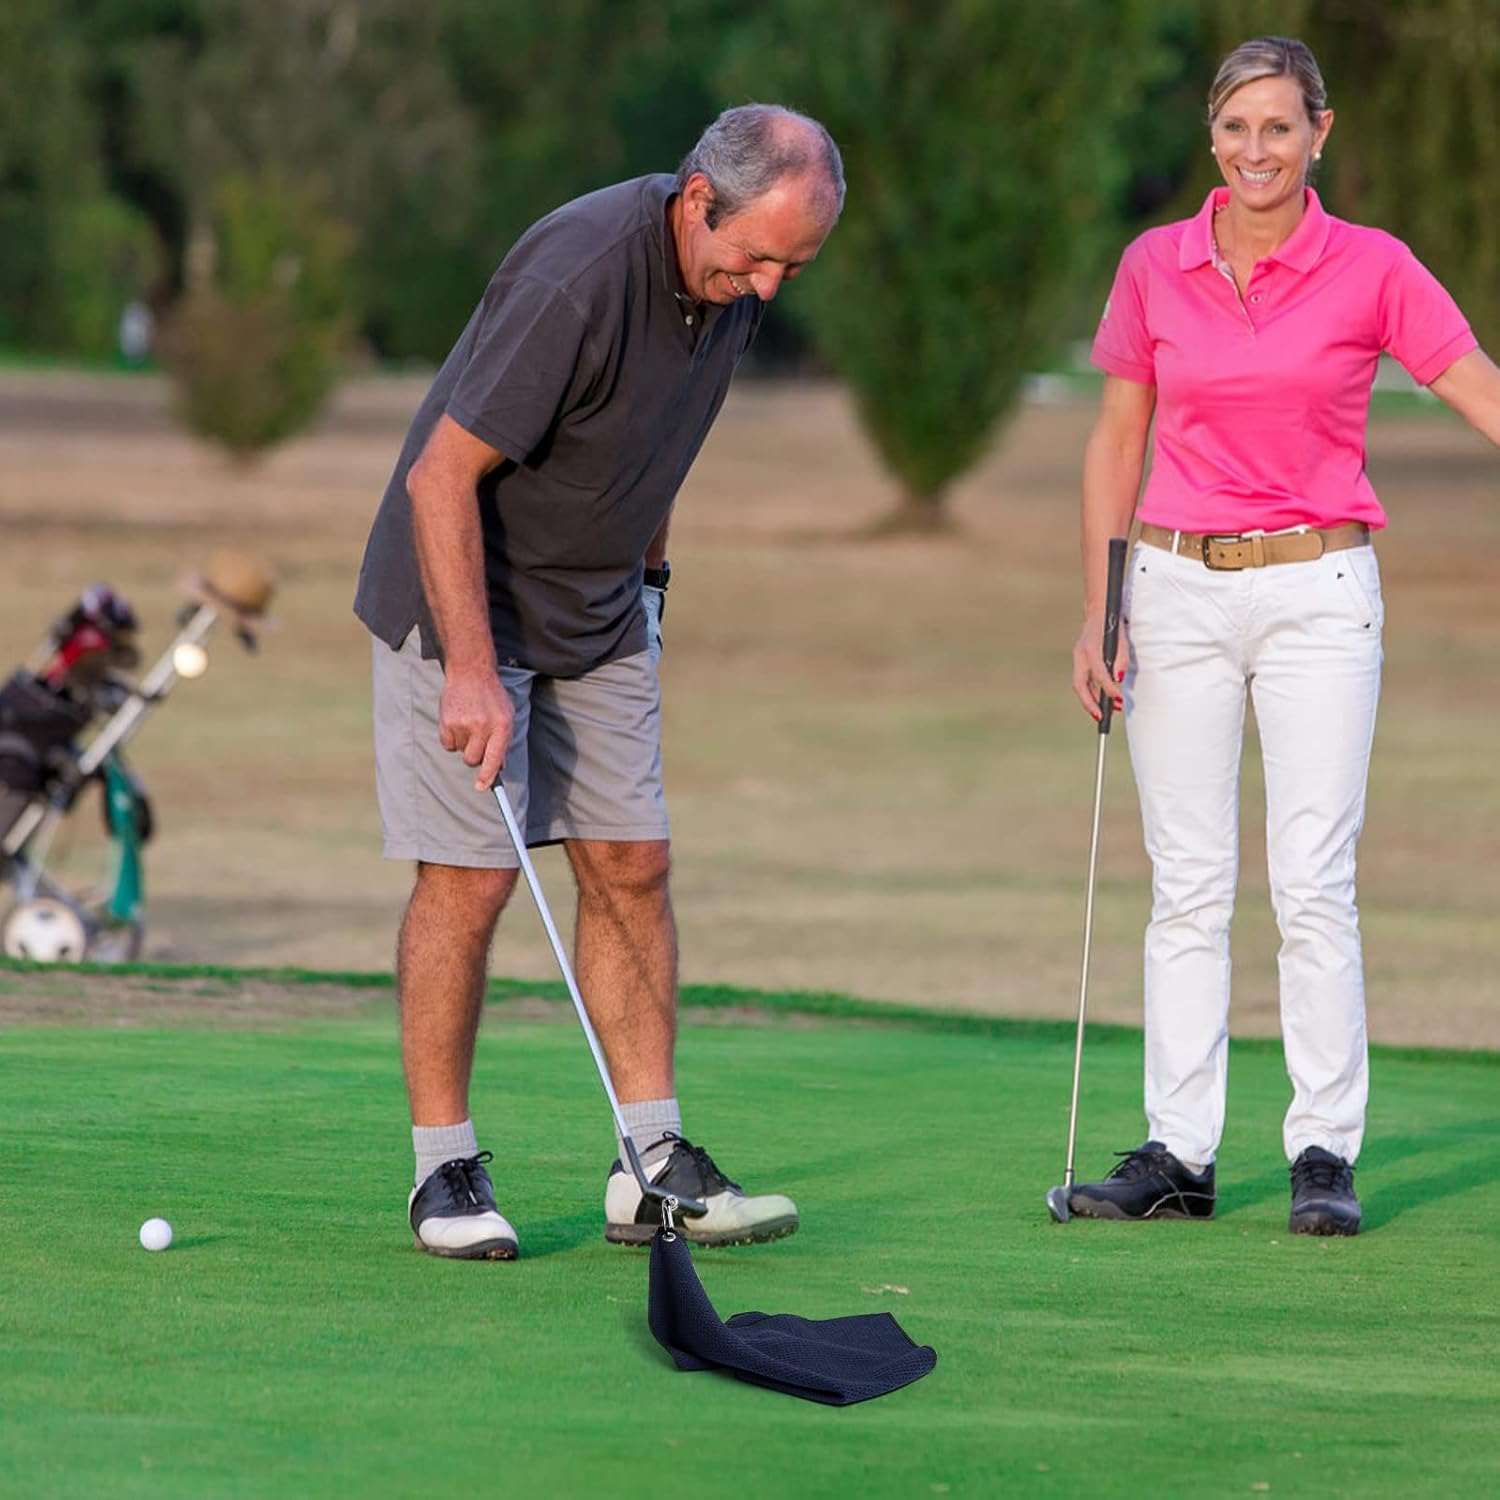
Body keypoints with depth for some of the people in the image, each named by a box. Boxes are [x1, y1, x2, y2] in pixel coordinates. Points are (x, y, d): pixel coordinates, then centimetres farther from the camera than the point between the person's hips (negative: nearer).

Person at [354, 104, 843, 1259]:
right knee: (472, 876, -8)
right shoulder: (580, 276, -29)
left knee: (632, 864, 3)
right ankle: (445, 1169, 2)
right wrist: (471, 669, -29)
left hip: (600, 607, 7)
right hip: (462, 593, -7)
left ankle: (652, 1165, 4)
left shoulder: (734, 281, -5)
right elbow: (443, 474, -27)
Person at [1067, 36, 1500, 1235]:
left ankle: (1326, 1154, 0)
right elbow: (1118, 442, 10)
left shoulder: (1373, 270, -4)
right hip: (1179, 589, 2)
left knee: (1313, 884, -6)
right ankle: (1178, 1156, 7)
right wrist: (1097, 613, 5)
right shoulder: (1154, 268, 3)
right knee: (1188, 884, 4)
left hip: (1319, 594, -2)